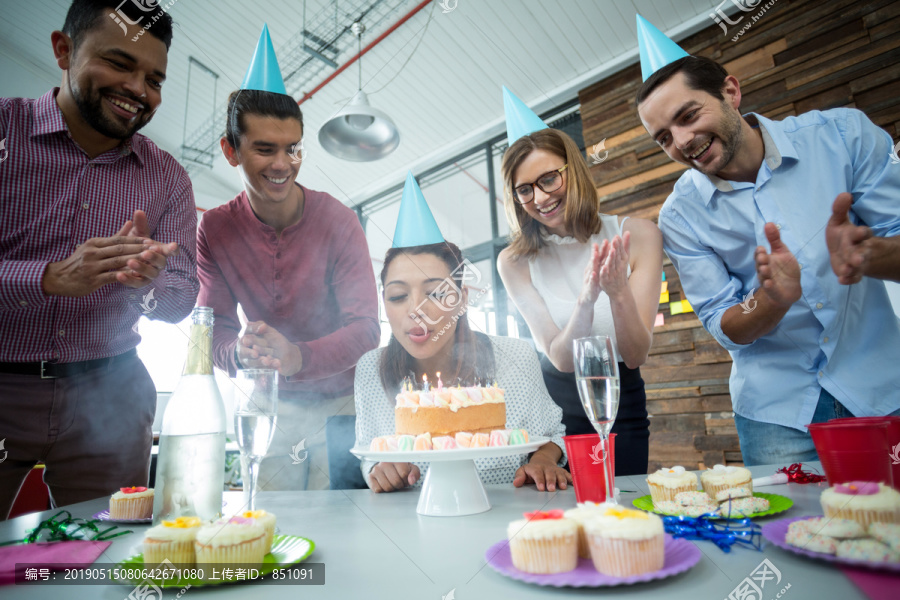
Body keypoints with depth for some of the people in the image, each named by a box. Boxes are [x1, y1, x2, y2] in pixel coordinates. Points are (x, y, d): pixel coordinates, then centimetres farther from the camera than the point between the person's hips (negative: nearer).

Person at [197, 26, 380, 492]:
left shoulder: (337, 221, -14)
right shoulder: (213, 230, -4)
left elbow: (365, 327, -18)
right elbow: (215, 327, -4)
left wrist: (297, 356, -35)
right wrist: (238, 353, -27)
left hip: (340, 404, -2)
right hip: (272, 408, 3)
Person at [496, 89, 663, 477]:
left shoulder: (637, 236, -11)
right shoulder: (515, 262, -12)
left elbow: (636, 355, -14)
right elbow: (561, 359, -17)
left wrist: (618, 291, -32)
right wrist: (587, 299, -35)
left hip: (620, 406, 1)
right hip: (553, 405, 0)